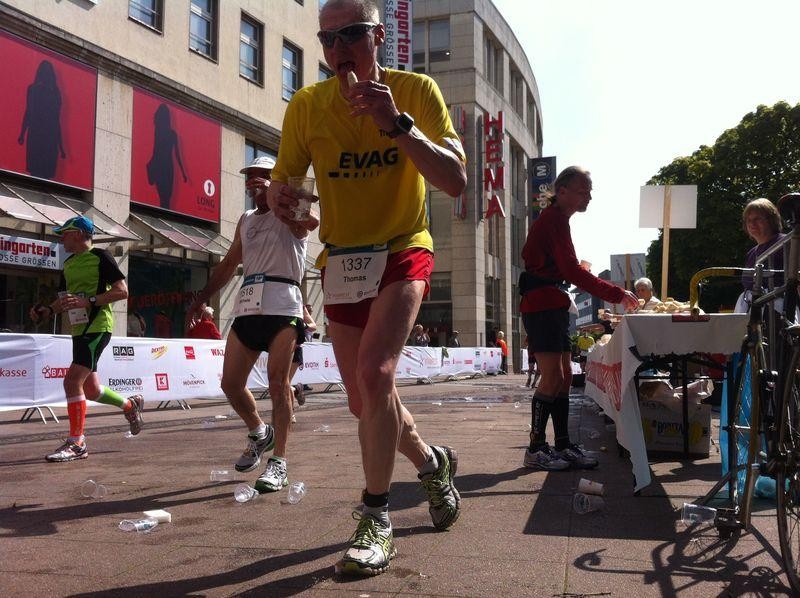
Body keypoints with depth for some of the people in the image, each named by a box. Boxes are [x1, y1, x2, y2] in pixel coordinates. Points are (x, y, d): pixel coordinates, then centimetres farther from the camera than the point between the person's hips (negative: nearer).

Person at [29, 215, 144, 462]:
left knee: (72, 381, -16)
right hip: (79, 329, 9)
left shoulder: (100, 256, -7)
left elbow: (122, 291, -13)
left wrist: (89, 301, -22)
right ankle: (131, 405, 39)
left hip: (97, 327, -9)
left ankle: (76, 443, -8)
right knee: (91, 389, 14)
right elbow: (64, 300, 24)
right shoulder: (68, 263, 16)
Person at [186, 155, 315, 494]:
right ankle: (259, 434, 29)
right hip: (247, 307, 7)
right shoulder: (246, 221, 26)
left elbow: (311, 220, -20)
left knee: (278, 383, -9)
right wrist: (202, 298, 27)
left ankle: (278, 462, -4)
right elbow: (228, 264, 31)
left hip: (283, 306, -6)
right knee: (230, 383, 4)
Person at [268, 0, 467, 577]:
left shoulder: (416, 90, -11)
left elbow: (456, 181, -20)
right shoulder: (307, 105, -5)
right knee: (366, 402, 9)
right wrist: (280, 197, -24)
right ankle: (433, 461, 39)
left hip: (402, 252, -4)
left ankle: (376, 522, -11)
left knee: (374, 374, -26)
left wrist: (398, 124, -31)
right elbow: (281, 184, 0)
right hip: (341, 262, 4)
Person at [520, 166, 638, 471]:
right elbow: (572, 271, -21)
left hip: (553, 307, 10)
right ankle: (535, 450, -6)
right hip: (542, 306, -10)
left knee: (564, 377, 8)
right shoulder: (554, 220, -13)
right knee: (553, 378, -11)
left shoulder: (556, 219, 20)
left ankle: (563, 446, 12)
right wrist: (617, 294, -20)